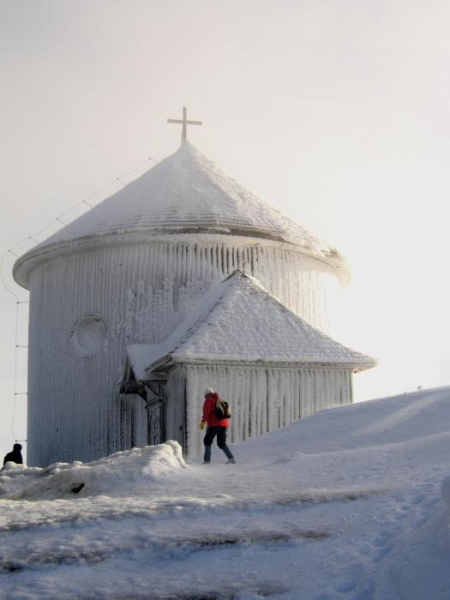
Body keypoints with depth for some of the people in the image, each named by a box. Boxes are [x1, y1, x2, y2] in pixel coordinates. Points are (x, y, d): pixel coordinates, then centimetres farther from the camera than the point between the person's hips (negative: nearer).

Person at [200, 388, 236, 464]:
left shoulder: (208, 400, 1)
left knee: (207, 441, 7)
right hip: (224, 424, 6)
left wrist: (203, 421, -23)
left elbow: (206, 411, -15)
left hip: (214, 424, -6)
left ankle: (207, 459, -3)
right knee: (221, 443, 13)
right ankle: (231, 458, -4)